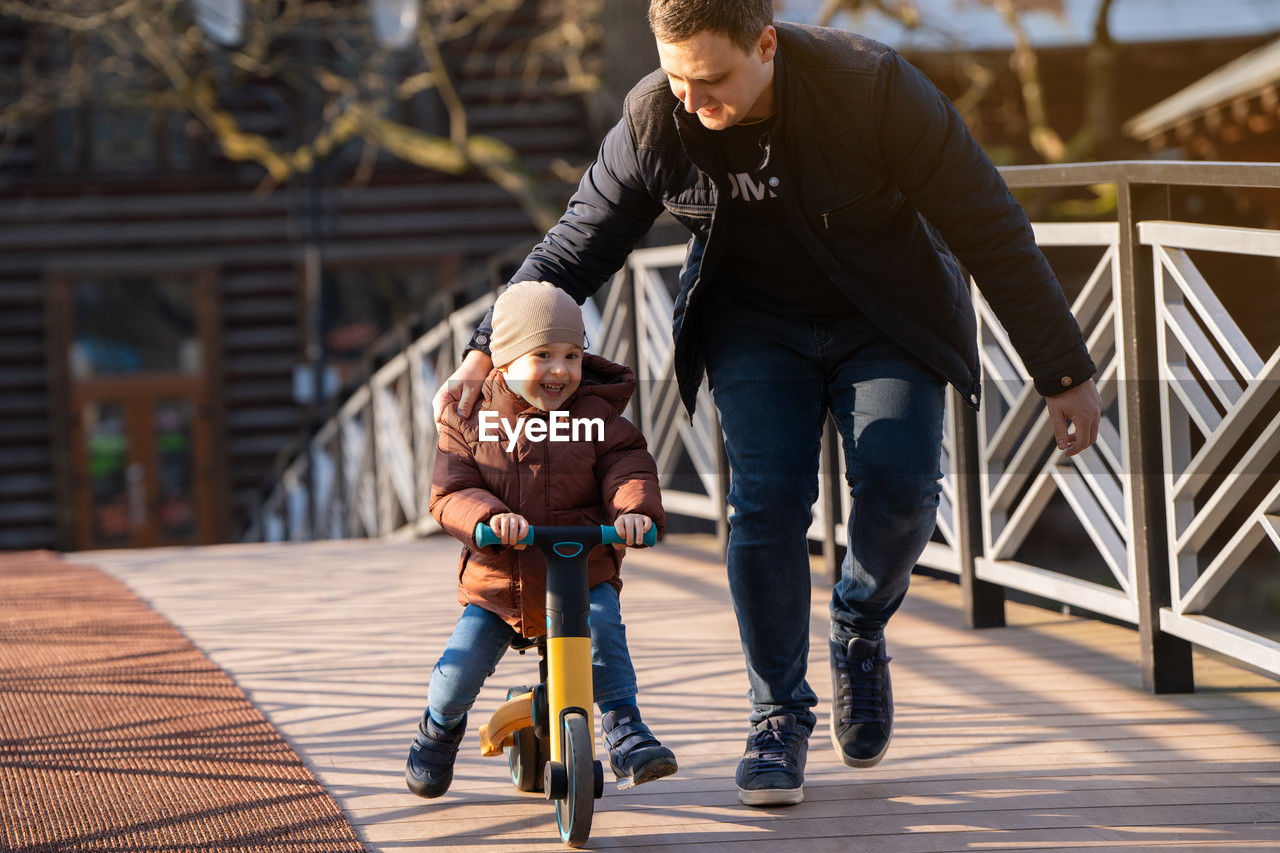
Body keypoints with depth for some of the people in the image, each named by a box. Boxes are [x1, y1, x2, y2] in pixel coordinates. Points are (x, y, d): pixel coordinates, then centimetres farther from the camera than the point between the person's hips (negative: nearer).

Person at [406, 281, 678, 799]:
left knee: (602, 622, -29)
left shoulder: (595, 416, 0)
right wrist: (490, 517, -31)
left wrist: (635, 508, -32)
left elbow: (628, 467, -8)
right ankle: (440, 729, 27)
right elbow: (449, 495, -10)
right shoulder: (470, 423, -2)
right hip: (495, 580, 0)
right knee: (458, 672, -8)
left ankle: (624, 730, -15)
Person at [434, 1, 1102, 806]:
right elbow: (576, 247, -4)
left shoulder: (874, 87, -27)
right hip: (756, 326, 2)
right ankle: (779, 719, 1)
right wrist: (486, 354, -17)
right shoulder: (654, 121, -18)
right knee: (766, 504, -15)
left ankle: (861, 628, 12)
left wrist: (1066, 374, -15)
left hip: (886, 320, -2)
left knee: (899, 488, -21)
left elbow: (991, 231, -19)